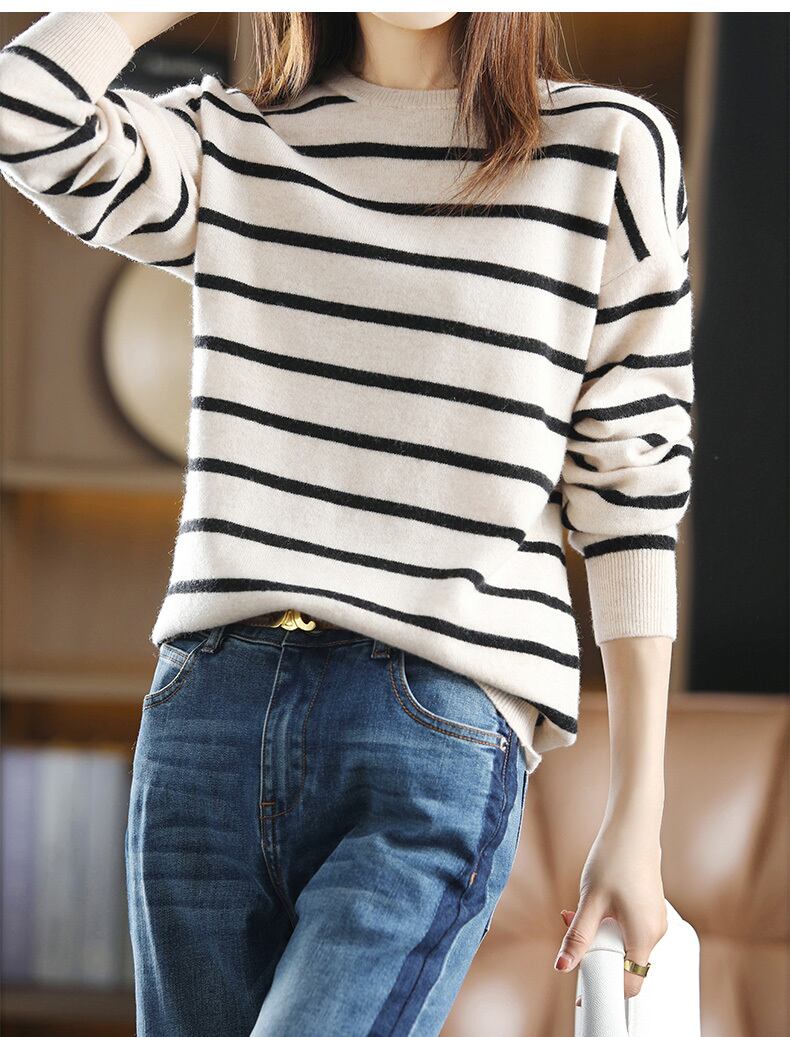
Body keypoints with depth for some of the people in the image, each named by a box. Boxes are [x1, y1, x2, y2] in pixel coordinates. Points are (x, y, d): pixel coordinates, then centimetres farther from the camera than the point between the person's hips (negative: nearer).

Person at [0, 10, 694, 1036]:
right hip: (207, 720, 4)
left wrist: (639, 817, 0)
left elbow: (633, 489, 3)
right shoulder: (229, 141, 14)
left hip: (442, 735, -4)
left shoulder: (610, 145, 5)